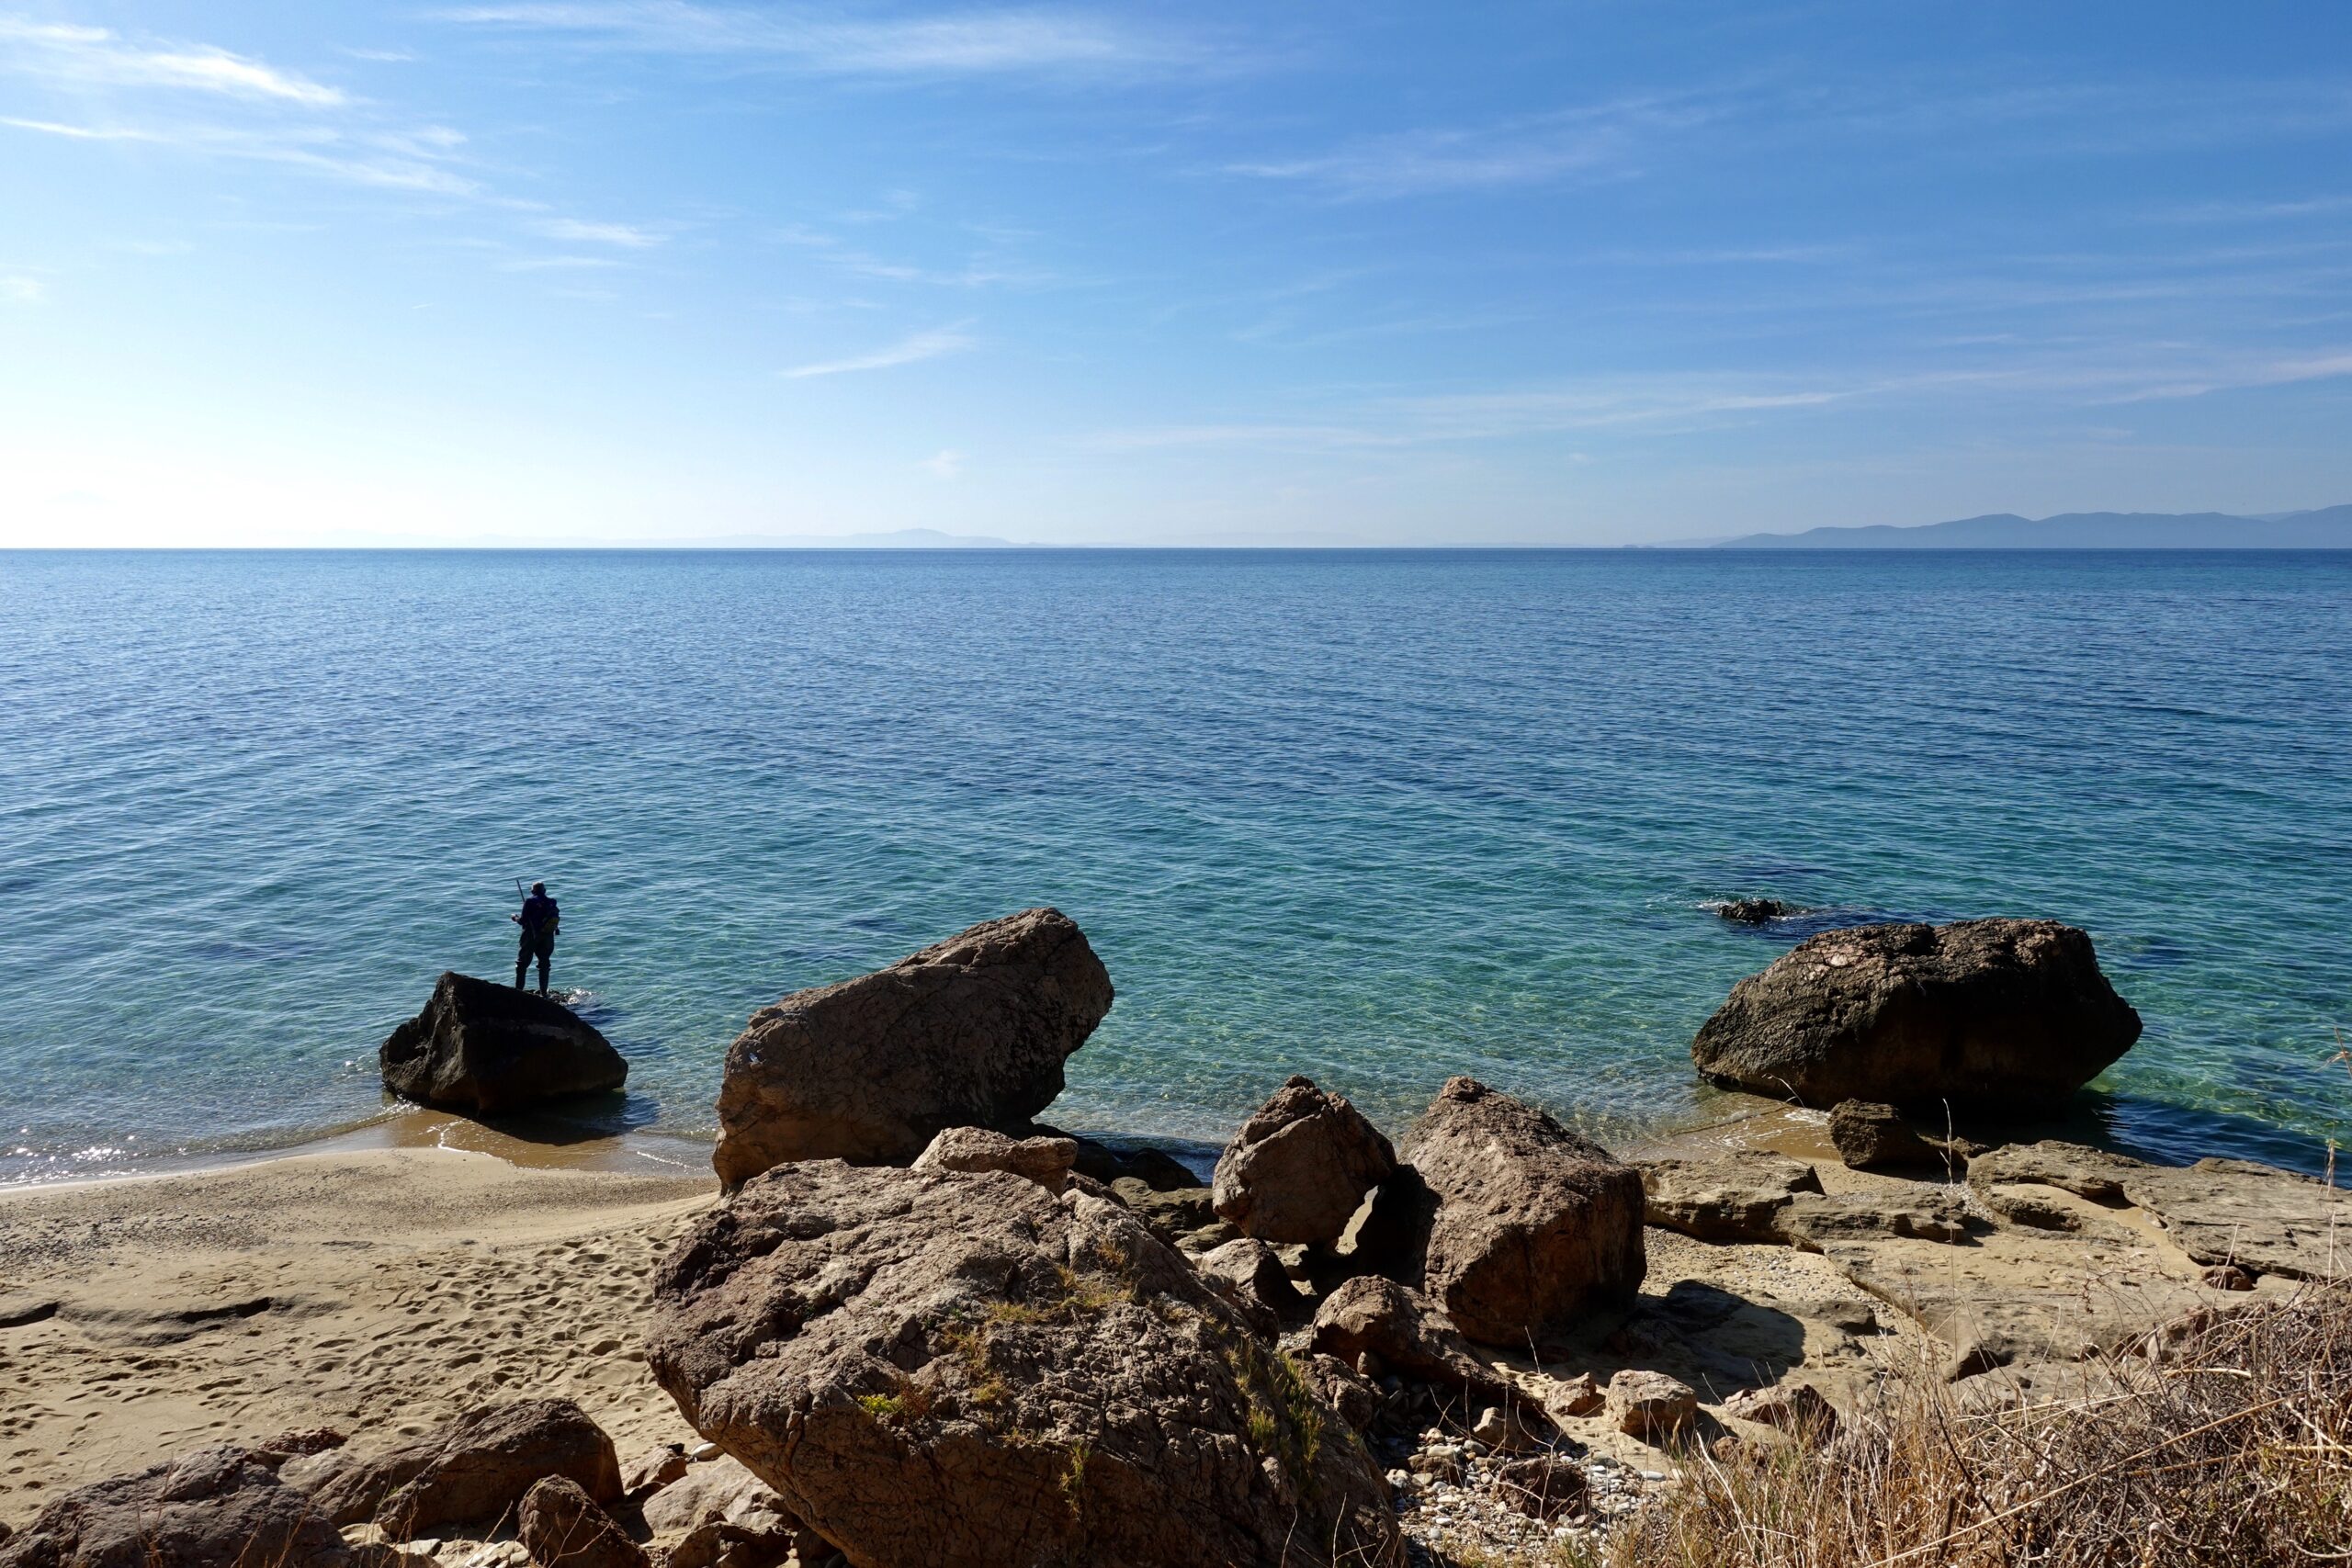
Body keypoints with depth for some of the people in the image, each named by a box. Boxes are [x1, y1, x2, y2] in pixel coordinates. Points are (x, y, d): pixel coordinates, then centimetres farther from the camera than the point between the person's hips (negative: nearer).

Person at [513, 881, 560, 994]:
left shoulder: (530, 902, -11)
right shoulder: (551, 903, 1)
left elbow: (523, 921, -12)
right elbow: (555, 919, 7)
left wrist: (515, 918, 10)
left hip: (531, 937, -4)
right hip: (547, 938, 4)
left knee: (522, 963, 9)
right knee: (544, 964, 13)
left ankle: (518, 989, 5)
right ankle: (543, 992, 12)